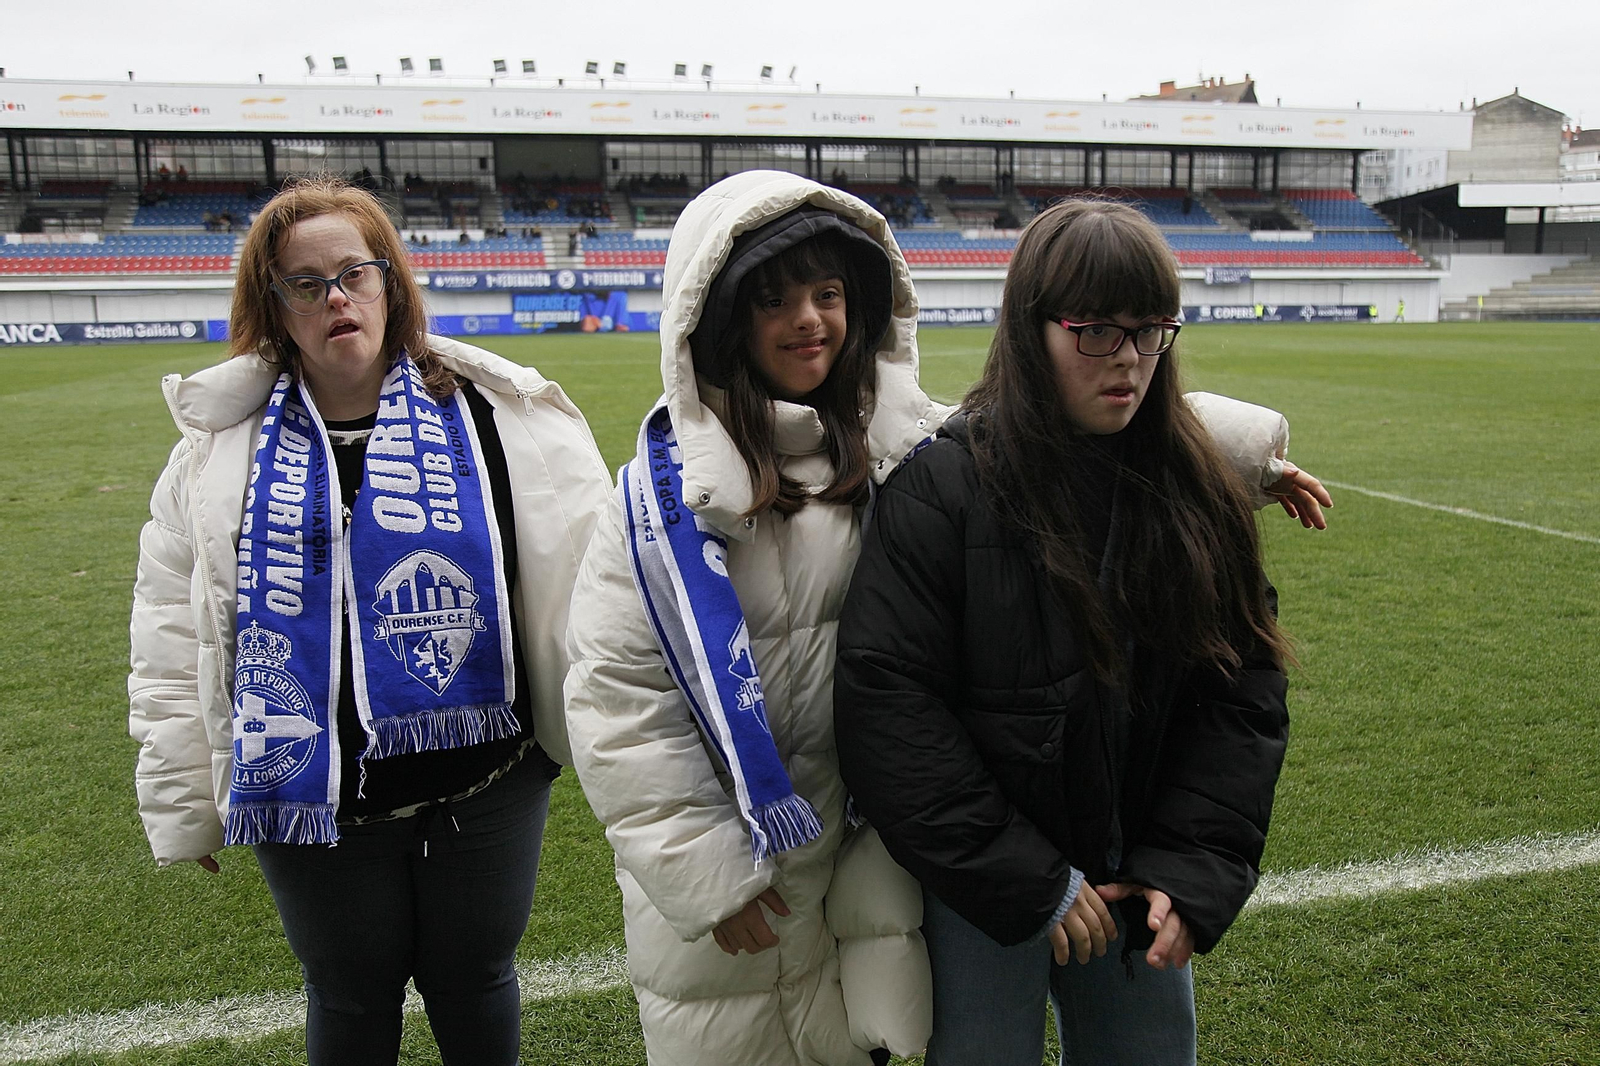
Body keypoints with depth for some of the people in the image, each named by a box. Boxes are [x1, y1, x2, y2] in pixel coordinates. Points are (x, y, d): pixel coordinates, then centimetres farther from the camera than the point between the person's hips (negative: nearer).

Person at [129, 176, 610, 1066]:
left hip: (487, 780, -1)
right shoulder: (220, 447, 1)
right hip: (312, 794, 2)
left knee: (475, 980, 18)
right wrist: (182, 800, 8)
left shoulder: (493, 418, -7)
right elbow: (173, 632, 7)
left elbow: (585, 582, -4)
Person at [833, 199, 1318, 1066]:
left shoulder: (1196, 488, -2)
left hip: (1141, 886, 4)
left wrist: (1193, 871, -9)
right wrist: (1025, 882, -16)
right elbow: (886, 702, -19)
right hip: (979, 892, -4)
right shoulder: (942, 486, -17)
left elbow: (1243, 687, 0)